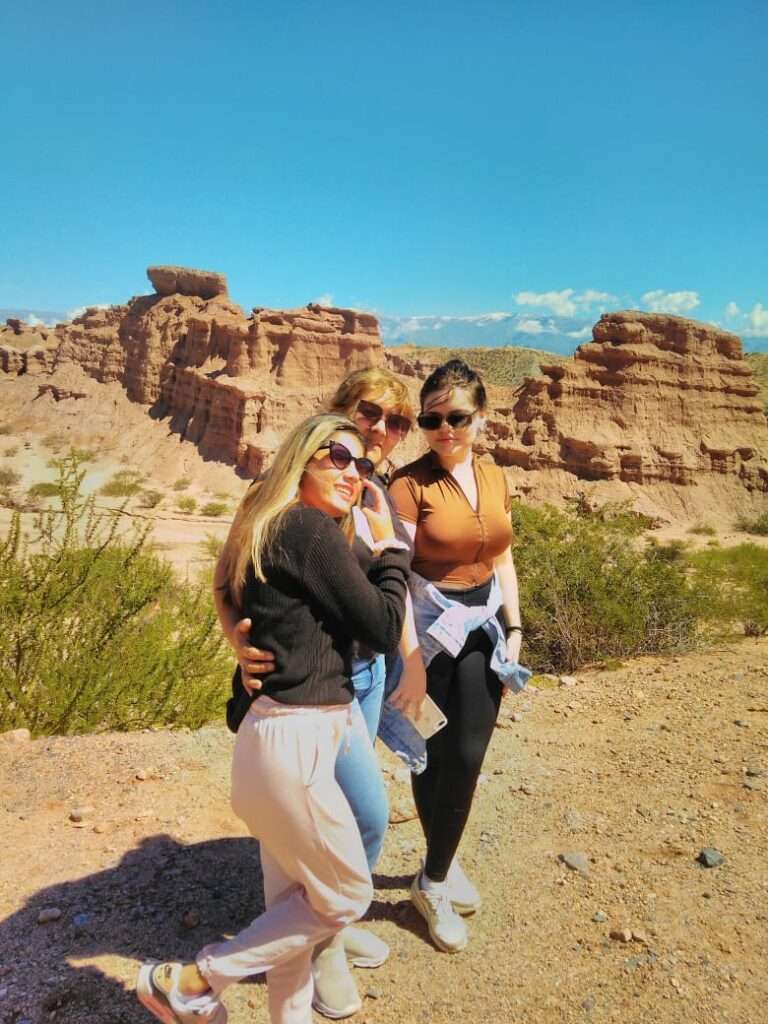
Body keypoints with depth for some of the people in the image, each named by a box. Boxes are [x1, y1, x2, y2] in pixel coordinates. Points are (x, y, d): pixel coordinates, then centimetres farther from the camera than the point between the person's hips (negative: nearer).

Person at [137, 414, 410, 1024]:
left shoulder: (272, 528, 13)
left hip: (281, 734, 9)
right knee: (346, 898, 11)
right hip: (294, 743, -9)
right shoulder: (310, 528, -16)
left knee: (293, 902, 22)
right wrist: (389, 544, -2)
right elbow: (384, 629, -13)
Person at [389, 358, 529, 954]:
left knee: (468, 756, 6)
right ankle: (443, 870, 32)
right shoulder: (410, 484, -15)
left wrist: (514, 629, 6)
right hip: (429, 630, -5)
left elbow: (503, 559, 11)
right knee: (432, 756, 7)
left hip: (483, 627, 5)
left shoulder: (494, 478, 3)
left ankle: (434, 878, 29)